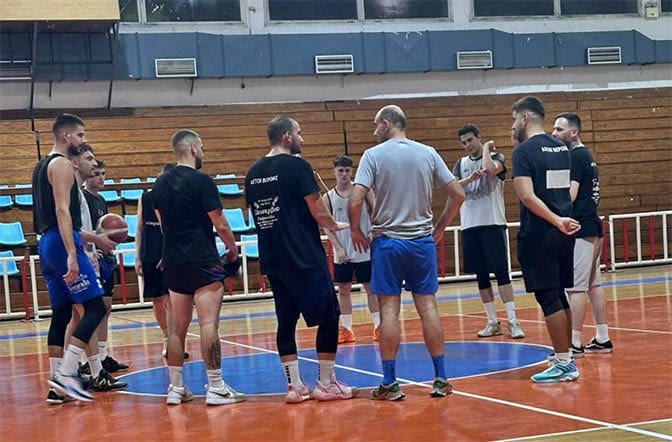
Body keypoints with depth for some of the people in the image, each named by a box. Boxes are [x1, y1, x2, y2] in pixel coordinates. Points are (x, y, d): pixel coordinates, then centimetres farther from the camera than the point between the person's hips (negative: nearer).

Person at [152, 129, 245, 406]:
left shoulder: (160, 183, 11)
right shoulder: (201, 181, -10)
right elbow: (220, 224, -8)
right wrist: (233, 249, 8)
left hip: (173, 261, 7)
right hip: (202, 260, -7)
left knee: (177, 327, 11)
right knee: (209, 324, -7)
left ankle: (176, 388, 14)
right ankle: (215, 388, -7)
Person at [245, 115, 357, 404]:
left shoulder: (253, 173, 10)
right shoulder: (297, 166, -10)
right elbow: (318, 211, -11)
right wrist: (335, 226, 7)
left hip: (272, 260, 7)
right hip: (305, 259, -7)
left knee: (286, 321, 10)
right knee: (328, 317, 3)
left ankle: (294, 386, 10)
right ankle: (326, 383, 5)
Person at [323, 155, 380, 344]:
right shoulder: (328, 198, 1)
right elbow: (327, 227, 0)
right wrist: (338, 248, -10)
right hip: (342, 254, 2)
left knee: (371, 287, 3)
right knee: (343, 289, 6)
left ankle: (378, 325, 9)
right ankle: (346, 329, 14)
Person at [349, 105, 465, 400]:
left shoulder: (373, 155, -5)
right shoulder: (428, 153, 4)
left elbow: (355, 202, -14)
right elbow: (458, 194, 4)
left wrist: (355, 230, 2)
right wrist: (440, 228, 14)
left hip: (386, 242, -3)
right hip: (422, 241, 3)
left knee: (389, 309, 0)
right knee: (427, 306, 6)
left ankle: (389, 383, 2)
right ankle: (441, 379, 8)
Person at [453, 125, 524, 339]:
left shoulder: (496, 157, 0)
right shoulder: (462, 163, 13)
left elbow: (490, 169, -24)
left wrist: (486, 149, -7)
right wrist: (471, 178, -18)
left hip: (492, 223, -5)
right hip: (470, 225, 5)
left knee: (501, 272, -8)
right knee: (481, 275, 7)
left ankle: (512, 321, -8)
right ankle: (493, 322, 13)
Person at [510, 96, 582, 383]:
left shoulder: (524, 150, -11)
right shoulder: (562, 148, 11)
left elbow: (527, 196, -20)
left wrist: (556, 220, -20)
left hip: (539, 235, -8)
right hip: (563, 233, 8)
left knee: (549, 299, -3)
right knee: (560, 296, 15)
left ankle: (563, 365, -2)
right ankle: (565, 357, 21)